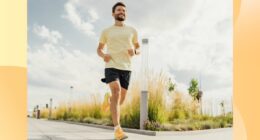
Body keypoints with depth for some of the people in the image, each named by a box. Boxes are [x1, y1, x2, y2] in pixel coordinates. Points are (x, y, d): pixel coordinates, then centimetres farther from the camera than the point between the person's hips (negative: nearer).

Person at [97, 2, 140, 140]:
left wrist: (134, 51, -6)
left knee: (120, 100, 6)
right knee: (116, 92, -26)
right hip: (111, 66, -2)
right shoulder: (106, 31, 11)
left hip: (126, 68, 3)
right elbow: (99, 49, 18)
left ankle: (108, 100, 45)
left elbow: (138, 49, 20)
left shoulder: (132, 30, 14)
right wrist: (103, 55, -6)